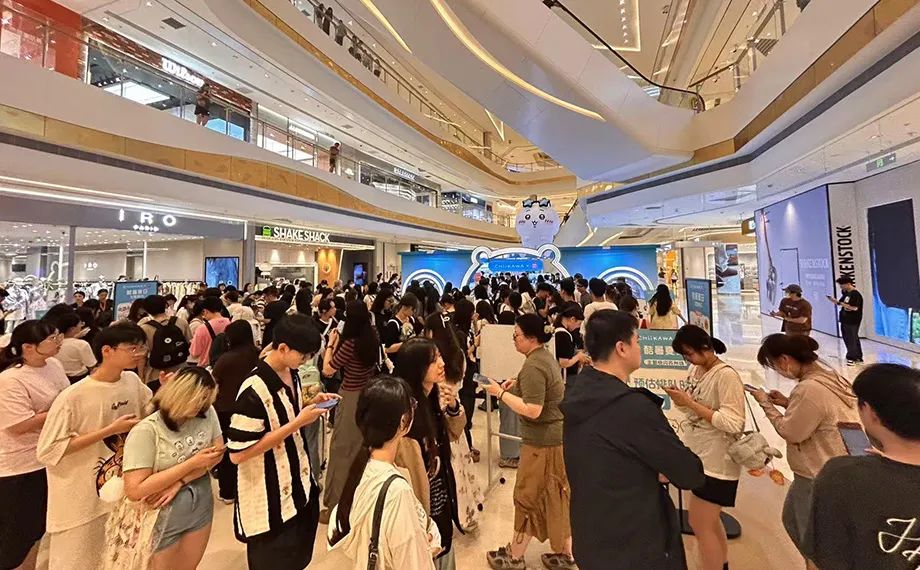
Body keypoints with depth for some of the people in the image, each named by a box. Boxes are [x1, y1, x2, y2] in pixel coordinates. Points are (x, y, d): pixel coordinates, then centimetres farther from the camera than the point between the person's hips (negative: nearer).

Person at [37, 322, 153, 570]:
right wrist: (110, 430, -24)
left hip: (122, 490, 6)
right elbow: (48, 451, -21)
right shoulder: (73, 397, -24)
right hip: (82, 502, -5)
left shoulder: (133, 381, -7)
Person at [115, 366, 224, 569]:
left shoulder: (207, 413, -9)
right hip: (163, 519, -4)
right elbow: (134, 490, -25)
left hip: (201, 507, 5)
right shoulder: (146, 431, -23)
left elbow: (218, 451, -7)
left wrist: (179, 482, -18)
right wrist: (192, 463, -26)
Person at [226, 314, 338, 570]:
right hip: (270, 501, -7)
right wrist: (298, 422, -28)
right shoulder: (255, 390, -27)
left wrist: (311, 404, -7)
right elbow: (237, 454, -25)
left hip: (299, 486, 8)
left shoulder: (291, 373, -1)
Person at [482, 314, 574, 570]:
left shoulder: (532, 367, -24)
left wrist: (501, 393, -21)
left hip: (542, 440, -9)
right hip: (557, 435, 10)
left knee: (529, 496, 8)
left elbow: (532, 410, -28)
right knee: (556, 496, 20)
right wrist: (517, 386, 8)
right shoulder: (546, 356, 7)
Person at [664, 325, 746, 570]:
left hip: (716, 461, -8)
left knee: (700, 525, 3)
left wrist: (689, 403, -24)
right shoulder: (695, 370, 3)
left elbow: (732, 424, -24)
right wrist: (680, 399, -10)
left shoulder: (726, 376, -20)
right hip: (700, 456, 8)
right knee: (710, 522, 23)